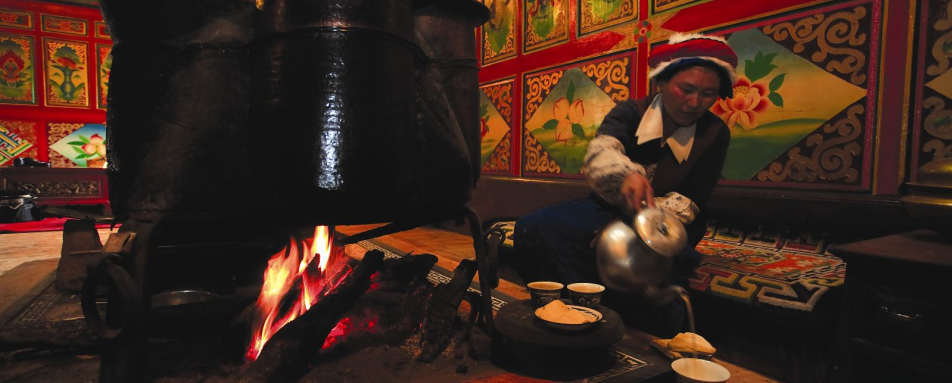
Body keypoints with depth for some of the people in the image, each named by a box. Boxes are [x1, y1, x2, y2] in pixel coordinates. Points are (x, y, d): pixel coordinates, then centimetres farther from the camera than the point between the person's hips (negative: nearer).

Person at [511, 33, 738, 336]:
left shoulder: (714, 135, 1)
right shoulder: (631, 112, -2)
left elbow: (689, 202, -4)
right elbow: (600, 151, -25)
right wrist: (627, 174, -50)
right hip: (609, 209, 1)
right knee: (533, 229, -26)